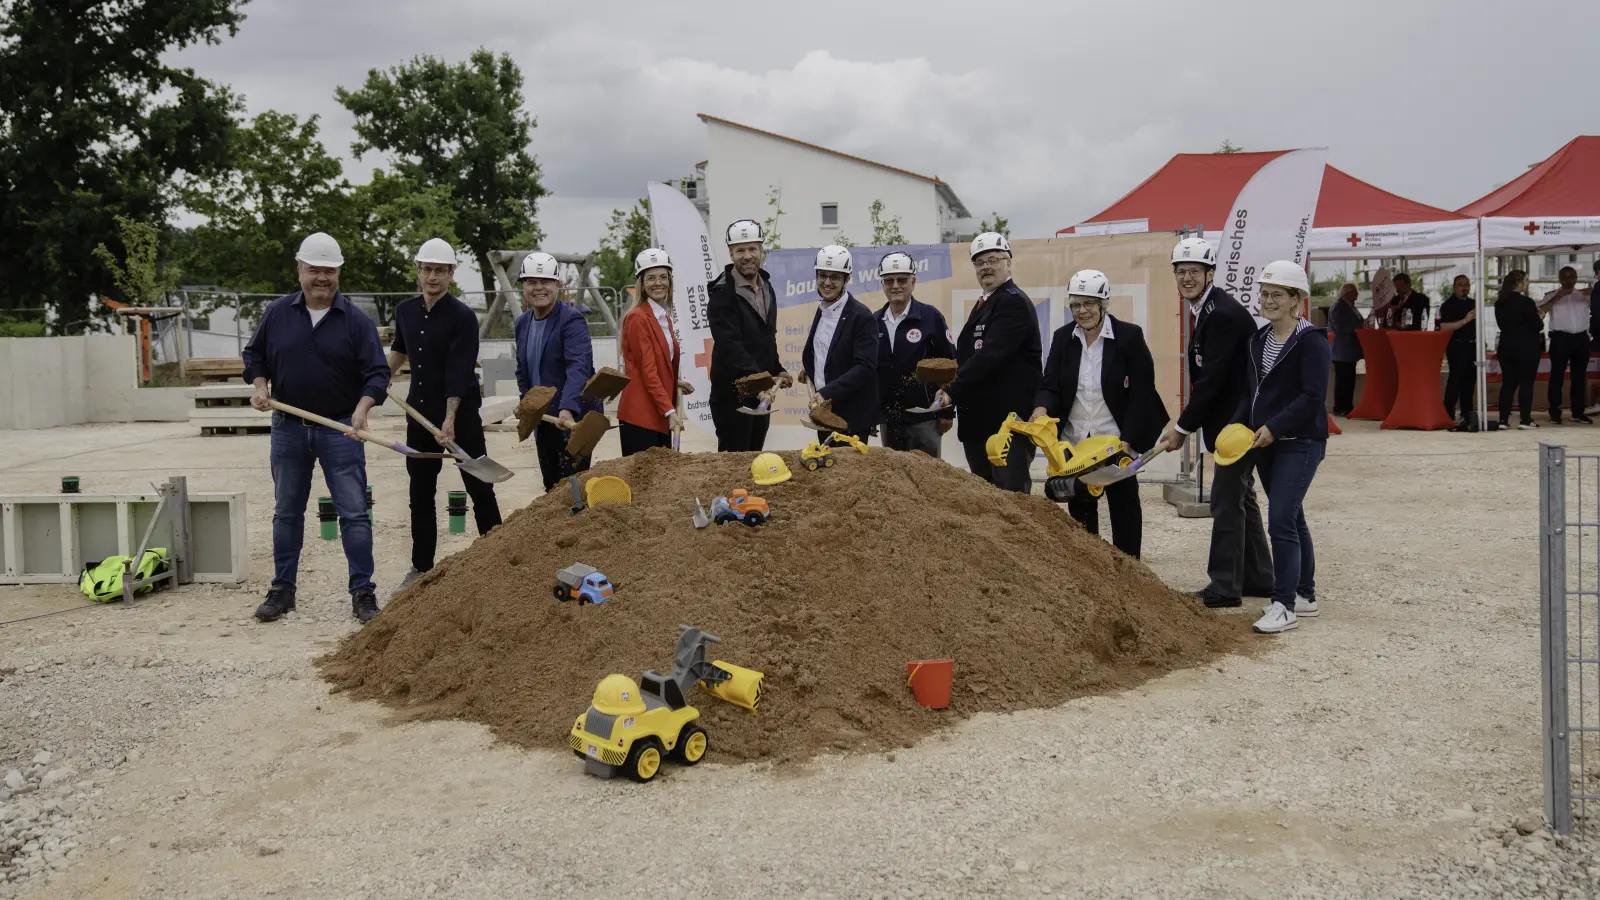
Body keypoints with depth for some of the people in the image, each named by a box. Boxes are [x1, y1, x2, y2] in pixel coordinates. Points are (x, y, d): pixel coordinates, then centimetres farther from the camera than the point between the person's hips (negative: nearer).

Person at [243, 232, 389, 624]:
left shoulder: (356, 320, -5)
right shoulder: (277, 313, 3)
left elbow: (376, 372, -9)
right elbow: (254, 354, 16)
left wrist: (362, 408, -25)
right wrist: (259, 385, -2)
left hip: (340, 429, -3)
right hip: (288, 428, 3)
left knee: (354, 513, -3)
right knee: (286, 513, 12)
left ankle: (363, 592, 4)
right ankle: (282, 590, 22)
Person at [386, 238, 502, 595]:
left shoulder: (462, 316, -12)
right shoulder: (405, 311, 6)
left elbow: (459, 372, -20)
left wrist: (450, 417, -27)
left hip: (461, 413, -6)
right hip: (420, 412, 6)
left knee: (479, 488, 1)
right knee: (420, 493, 9)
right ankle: (420, 567, 18)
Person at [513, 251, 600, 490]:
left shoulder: (572, 320, -15)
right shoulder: (522, 323, 9)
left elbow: (579, 367, -30)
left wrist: (567, 410, -43)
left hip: (573, 417, -7)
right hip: (542, 419, 7)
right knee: (552, 486, 12)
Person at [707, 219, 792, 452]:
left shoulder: (767, 288, 12)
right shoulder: (723, 293, -14)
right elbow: (730, 345, -26)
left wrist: (777, 370, 12)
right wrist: (758, 380, -35)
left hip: (762, 392, 8)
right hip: (733, 393, -8)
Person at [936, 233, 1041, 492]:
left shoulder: (1014, 302, -11)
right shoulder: (983, 304, 18)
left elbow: (991, 354, -21)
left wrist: (952, 390, -22)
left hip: (1009, 421, -9)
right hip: (979, 422, 9)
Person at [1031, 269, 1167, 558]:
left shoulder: (1129, 336, -7)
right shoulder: (1063, 337, 4)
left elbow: (1141, 393, -9)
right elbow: (1050, 384, -1)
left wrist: (1127, 440, -15)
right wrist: (1042, 409, -24)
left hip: (1117, 439, -3)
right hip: (1075, 440, 3)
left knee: (1123, 504, 6)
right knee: (1079, 506, 8)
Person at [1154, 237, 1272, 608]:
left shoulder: (1223, 314, -20)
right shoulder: (1207, 310, 11)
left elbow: (1213, 379, -22)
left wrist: (1183, 427, -16)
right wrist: (1184, 422, 7)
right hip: (1231, 421, 11)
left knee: (1227, 501, -6)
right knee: (1240, 497, 17)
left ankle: (1224, 586, 1)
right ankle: (1257, 578, 27)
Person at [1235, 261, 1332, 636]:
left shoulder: (1311, 341, -10)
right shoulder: (1257, 341, 12)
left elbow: (1313, 396, -18)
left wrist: (1273, 427, -23)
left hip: (1300, 443, -8)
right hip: (1266, 443, 8)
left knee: (1280, 520, -14)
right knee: (1292, 520, 15)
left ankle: (1284, 605, -9)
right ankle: (1305, 596, 26)